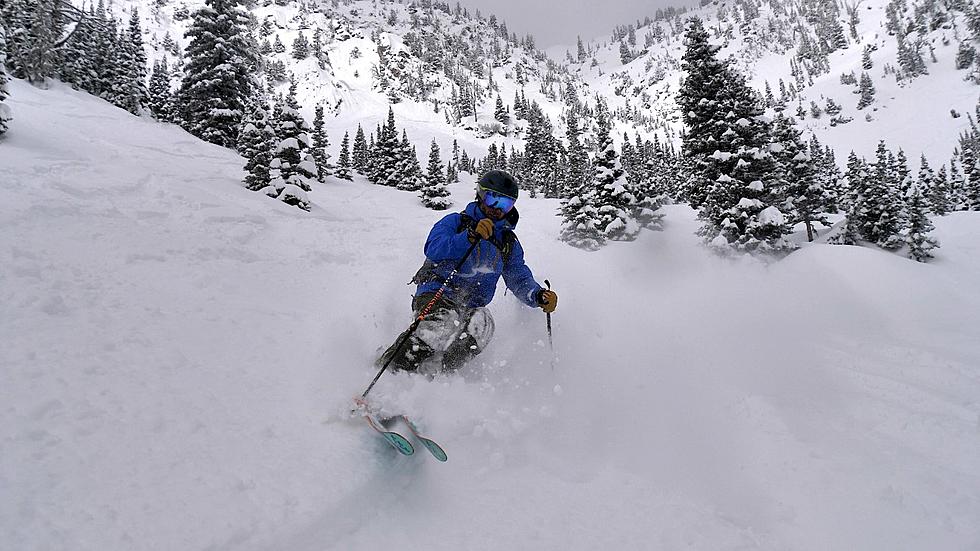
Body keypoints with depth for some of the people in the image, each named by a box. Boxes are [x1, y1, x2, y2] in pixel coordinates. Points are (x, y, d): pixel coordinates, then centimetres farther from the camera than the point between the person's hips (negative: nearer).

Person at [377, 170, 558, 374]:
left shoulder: (509, 242, 19)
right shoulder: (456, 221, 7)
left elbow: (520, 280, 12)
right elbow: (433, 249, -10)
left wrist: (539, 296, -10)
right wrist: (470, 237, -22)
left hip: (471, 307, 4)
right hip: (436, 293, -3)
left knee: (482, 323, -31)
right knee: (444, 320, -36)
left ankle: (436, 374, -29)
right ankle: (388, 369, -23)